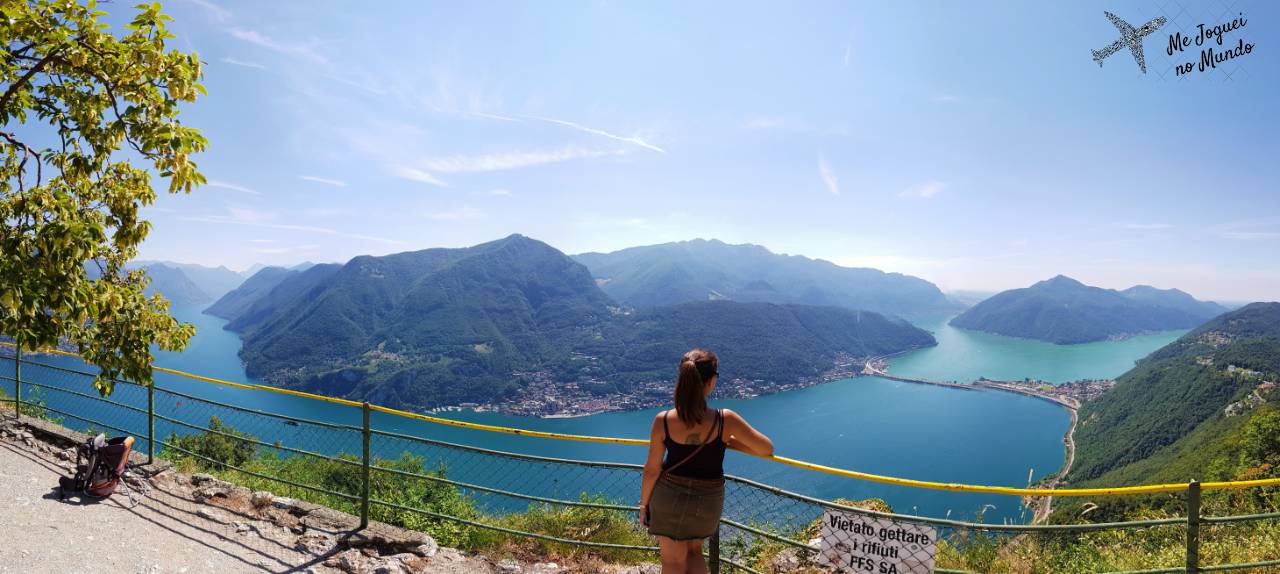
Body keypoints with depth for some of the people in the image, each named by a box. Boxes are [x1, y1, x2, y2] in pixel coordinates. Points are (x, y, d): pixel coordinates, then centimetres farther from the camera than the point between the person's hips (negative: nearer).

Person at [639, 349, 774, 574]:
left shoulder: (663, 421, -21)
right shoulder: (725, 420, -22)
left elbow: (652, 469, -12)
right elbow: (767, 449, -11)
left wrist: (644, 504, 4)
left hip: (670, 496, 0)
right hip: (709, 499, 1)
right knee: (694, 551, 29)